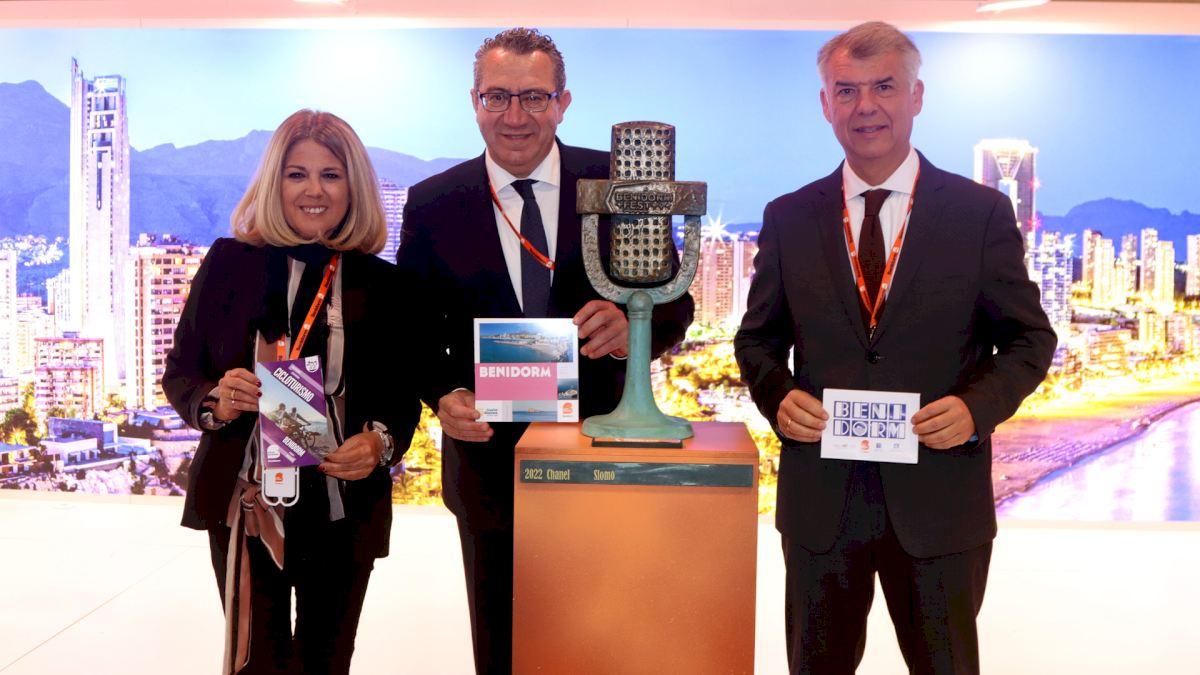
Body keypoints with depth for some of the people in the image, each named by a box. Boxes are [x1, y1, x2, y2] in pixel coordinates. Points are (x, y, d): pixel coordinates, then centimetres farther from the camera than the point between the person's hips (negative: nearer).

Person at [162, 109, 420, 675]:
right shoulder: (229, 262, 0)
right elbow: (178, 372, 3)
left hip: (346, 512, 1)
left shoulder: (382, 283, 1)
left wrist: (382, 442, -17)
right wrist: (214, 402, -17)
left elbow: (404, 393, 3)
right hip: (244, 505, -1)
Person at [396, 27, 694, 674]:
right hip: (490, 460, 1)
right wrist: (443, 395, -17)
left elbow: (675, 303, -3)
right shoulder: (432, 204, -2)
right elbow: (416, 330, 3)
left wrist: (632, 326, -25)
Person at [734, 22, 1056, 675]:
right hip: (819, 497, 1)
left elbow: (1030, 337, 2)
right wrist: (778, 396, -12)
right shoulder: (788, 218, 3)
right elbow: (758, 338, 9)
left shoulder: (982, 212, -1)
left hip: (939, 499, -1)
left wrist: (978, 405, -16)